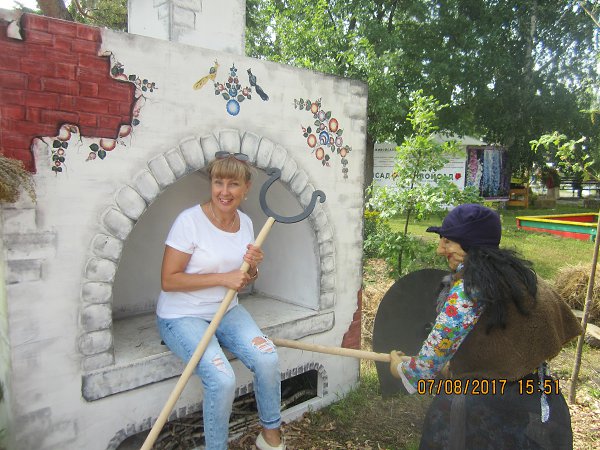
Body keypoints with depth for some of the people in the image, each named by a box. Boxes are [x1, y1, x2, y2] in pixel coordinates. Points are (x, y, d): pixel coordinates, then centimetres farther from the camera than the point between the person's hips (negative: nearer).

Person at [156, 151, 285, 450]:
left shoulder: (245, 223, 2)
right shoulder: (190, 221, -17)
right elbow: (168, 280, -18)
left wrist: (252, 268, -10)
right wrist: (222, 278, -22)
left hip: (227, 311, 5)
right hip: (183, 316, -5)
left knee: (268, 359, -17)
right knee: (222, 379, -26)